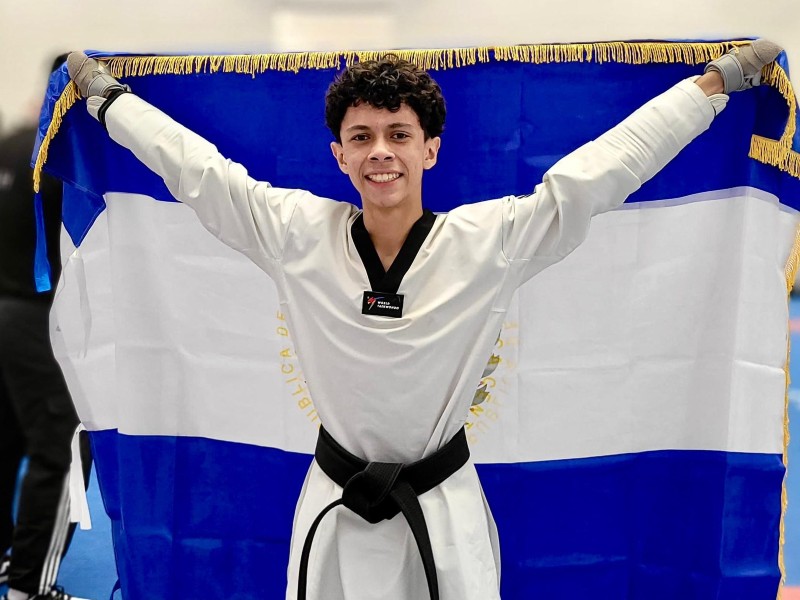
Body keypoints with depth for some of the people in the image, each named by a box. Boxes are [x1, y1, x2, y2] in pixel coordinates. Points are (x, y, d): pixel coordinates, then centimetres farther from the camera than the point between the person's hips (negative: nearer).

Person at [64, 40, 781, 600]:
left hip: (446, 513, -1)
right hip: (336, 508, 1)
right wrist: (105, 95, 8)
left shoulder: (490, 240, -12)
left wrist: (719, 80, -8)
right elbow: (193, 164, 0)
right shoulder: (297, 233, -9)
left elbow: (600, 170, -10)